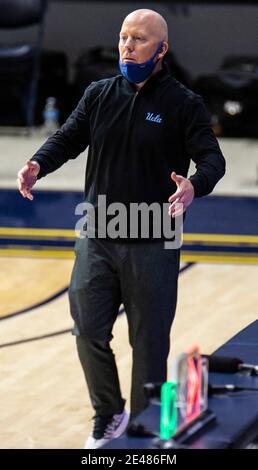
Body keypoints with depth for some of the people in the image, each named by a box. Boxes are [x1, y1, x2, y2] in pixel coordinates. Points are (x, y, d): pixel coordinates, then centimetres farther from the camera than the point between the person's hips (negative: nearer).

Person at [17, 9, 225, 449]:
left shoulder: (184, 104, -7)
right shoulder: (99, 94, 4)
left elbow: (212, 158, -12)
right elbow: (68, 138, 2)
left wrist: (194, 186, -35)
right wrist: (38, 165, -20)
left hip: (153, 246, -3)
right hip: (96, 241, 3)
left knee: (149, 342, 5)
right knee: (88, 331, 5)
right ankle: (108, 417, 27)